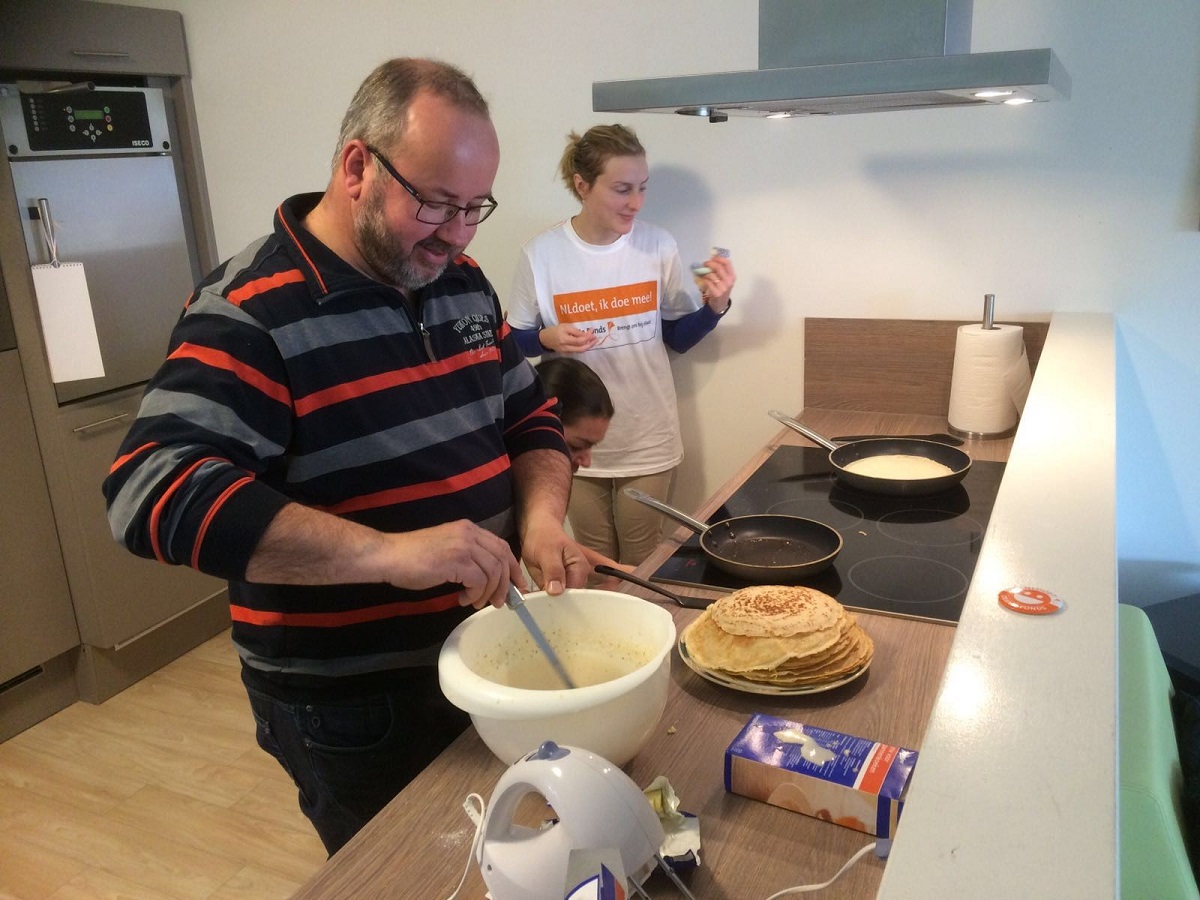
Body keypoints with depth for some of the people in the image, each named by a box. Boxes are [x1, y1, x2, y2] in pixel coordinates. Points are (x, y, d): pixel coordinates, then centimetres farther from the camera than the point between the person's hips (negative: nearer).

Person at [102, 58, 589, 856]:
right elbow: (155, 493, -30)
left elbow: (528, 415, 9)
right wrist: (389, 552, -39)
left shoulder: (462, 283, 2)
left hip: (484, 658, 7)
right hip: (351, 708, -6)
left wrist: (541, 515, -13)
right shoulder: (254, 311, -20)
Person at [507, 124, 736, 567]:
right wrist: (547, 339, -19)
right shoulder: (541, 254, -9)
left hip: (648, 442, 1)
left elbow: (677, 338, 5)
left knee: (642, 570, 12)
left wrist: (714, 306, -13)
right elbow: (515, 341, 1)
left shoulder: (658, 246, -5)